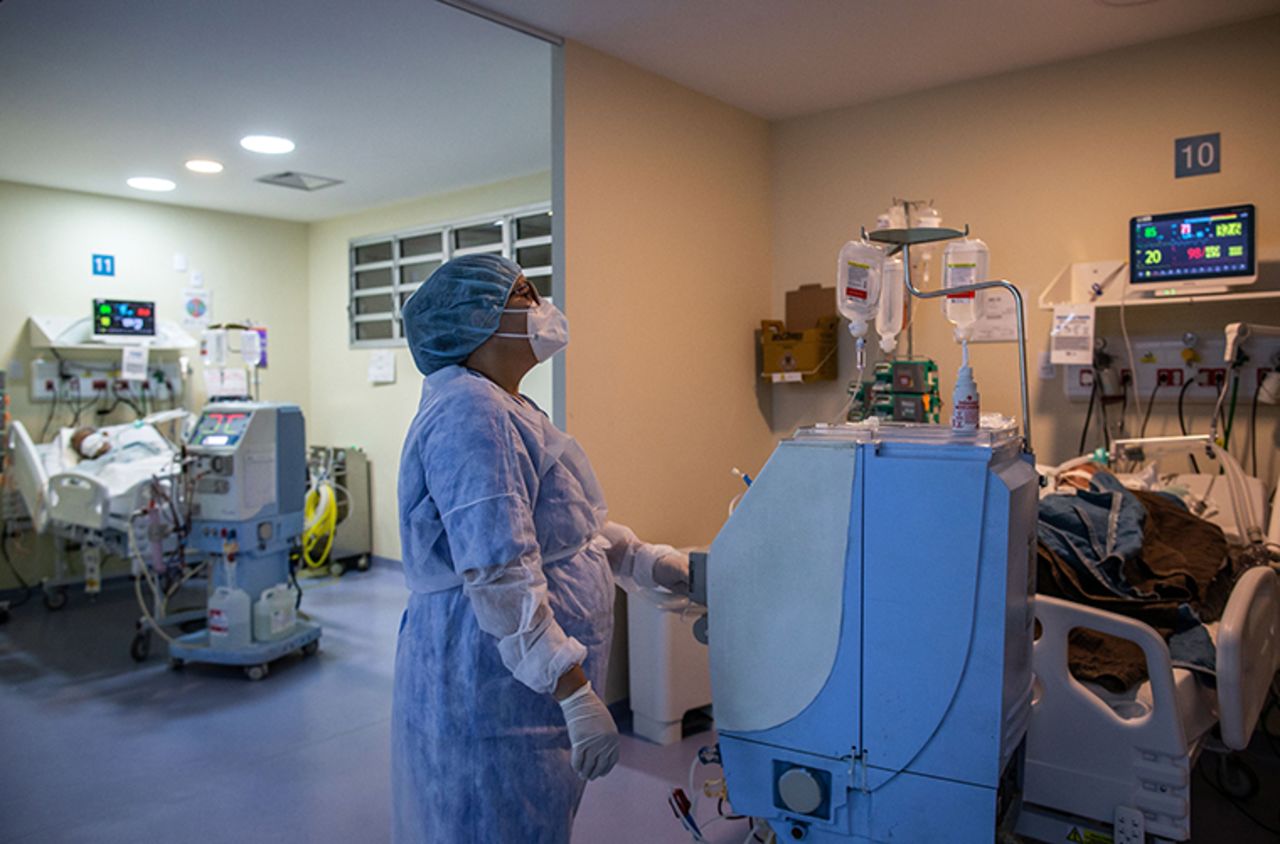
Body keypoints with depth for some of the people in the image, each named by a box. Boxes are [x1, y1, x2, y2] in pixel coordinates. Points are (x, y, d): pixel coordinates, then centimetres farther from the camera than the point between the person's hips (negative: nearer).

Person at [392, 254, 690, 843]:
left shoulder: (503, 408, 14)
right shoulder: (472, 415, -22)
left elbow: (562, 522, 21)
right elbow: (500, 579, -28)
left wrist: (645, 560, 11)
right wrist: (577, 696, -25)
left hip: (530, 685, 10)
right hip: (490, 691, -10)